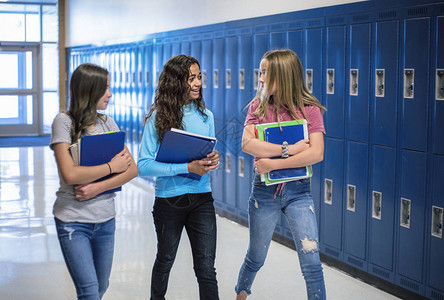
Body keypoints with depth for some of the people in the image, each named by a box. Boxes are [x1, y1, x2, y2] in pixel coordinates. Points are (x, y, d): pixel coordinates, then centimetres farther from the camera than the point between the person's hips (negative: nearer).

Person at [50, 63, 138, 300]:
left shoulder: (107, 123, 6)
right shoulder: (64, 122, -9)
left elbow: (132, 169, 0)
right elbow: (70, 174, -19)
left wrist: (97, 188, -14)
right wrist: (112, 166, -11)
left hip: (105, 219, 5)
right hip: (73, 221, -5)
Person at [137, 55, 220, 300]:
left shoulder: (205, 116, 5)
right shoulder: (157, 119, -9)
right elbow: (143, 166, -16)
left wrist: (213, 161, -11)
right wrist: (187, 167, -23)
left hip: (201, 199, 2)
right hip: (169, 200, -2)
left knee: (206, 268, -3)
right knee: (165, 261, 19)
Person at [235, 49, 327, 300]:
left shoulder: (310, 109, -5)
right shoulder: (259, 106, 1)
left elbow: (316, 153, -16)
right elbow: (247, 143, -15)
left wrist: (274, 163, -20)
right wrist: (289, 149, -20)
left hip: (298, 191, -1)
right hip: (264, 190, 2)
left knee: (311, 262, -5)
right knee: (256, 258, 16)